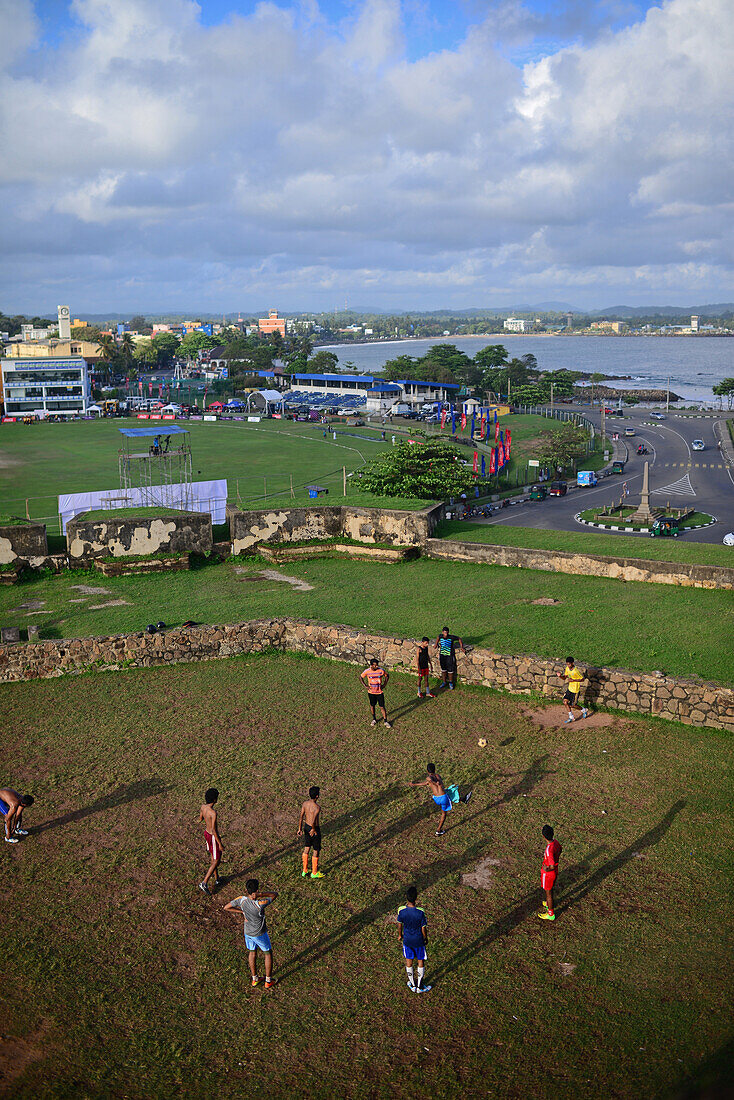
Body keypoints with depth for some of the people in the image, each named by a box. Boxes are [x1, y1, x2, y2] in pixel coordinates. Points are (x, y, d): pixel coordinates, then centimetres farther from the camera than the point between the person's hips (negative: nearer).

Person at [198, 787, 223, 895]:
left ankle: (217, 879, 40)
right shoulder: (213, 813, -32)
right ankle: (204, 883, 4)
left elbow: (200, 819, 12)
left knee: (213, 857, 24)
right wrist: (220, 844, -20)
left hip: (206, 833, 8)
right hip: (213, 837, -8)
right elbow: (214, 830, -29)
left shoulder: (203, 807, -9)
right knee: (216, 861, 5)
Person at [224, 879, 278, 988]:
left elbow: (226, 908, -7)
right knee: (268, 953, 19)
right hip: (260, 934, -4)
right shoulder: (260, 904, -35)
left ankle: (255, 979, 40)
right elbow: (275, 893, -22)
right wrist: (260, 895, -34)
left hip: (247, 932, 4)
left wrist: (242, 911, -7)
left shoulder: (241, 900, -23)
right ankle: (268, 981, 30)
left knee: (252, 952, 26)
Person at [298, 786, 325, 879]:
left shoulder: (305, 804, -8)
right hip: (314, 829, -7)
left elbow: (301, 817, -1)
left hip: (306, 826, 7)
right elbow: (313, 821, -33)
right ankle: (314, 873, 26)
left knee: (306, 849, 20)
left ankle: (304, 871, 33)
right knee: (316, 851, 12)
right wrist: (313, 830, -15)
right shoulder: (317, 807, -29)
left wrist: (300, 829, 9)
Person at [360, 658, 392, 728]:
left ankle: (385, 722, 8)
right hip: (371, 692, 1)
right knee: (372, 706, 15)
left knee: (382, 707, -2)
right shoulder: (367, 671, -13)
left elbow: (387, 675, 6)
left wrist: (385, 684, -2)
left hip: (380, 692, -1)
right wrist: (365, 686, -3)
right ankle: (374, 719, 35)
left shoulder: (381, 670, -13)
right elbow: (361, 677, 4)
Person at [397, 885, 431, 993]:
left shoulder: (401, 910, -22)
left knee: (409, 962, 20)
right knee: (421, 962, 18)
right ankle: (419, 986, 30)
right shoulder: (420, 912, -29)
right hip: (419, 941, -2)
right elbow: (423, 929, -16)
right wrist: (425, 938, 4)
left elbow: (399, 925, -4)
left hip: (407, 940, 2)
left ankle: (412, 985, 36)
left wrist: (400, 935, 16)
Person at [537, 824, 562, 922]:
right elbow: (560, 850, 15)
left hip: (548, 873, -8)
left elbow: (552, 866, -35)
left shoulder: (549, 849, -37)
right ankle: (548, 904, 53)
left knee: (548, 892, 11)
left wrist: (547, 869, -16)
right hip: (555, 872, 8)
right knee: (550, 890, 29)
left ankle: (551, 914, 27)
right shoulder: (555, 842, -10)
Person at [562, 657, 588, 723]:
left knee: (572, 705, 3)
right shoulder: (567, 668, -5)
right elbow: (565, 677, 3)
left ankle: (584, 710, 31)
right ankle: (571, 717, 20)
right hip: (569, 687, 7)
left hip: (575, 690, -7)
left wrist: (573, 680, -26)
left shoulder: (577, 671, -26)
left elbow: (583, 679, -17)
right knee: (565, 701, 3)